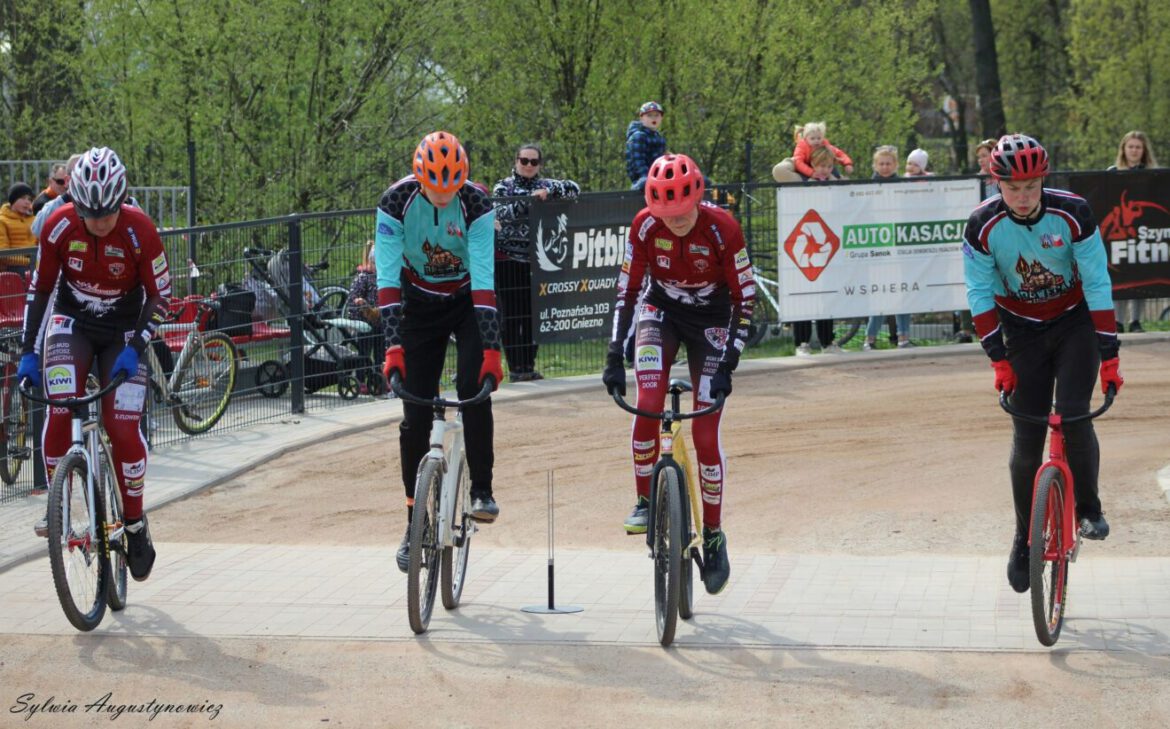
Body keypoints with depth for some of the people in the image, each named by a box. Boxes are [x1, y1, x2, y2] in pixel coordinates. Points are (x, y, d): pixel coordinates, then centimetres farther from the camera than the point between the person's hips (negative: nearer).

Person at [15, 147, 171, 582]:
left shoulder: (139, 230, -22)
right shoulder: (59, 226, -17)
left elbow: (160, 296, -13)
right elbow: (40, 288, -5)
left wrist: (135, 347, -24)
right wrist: (28, 351, -9)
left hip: (122, 333, -1)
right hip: (72, 325, 1)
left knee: (123, 430, -11)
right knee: (60, 412, -22)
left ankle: (135, 522, 6)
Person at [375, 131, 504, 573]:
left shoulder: (476, 205, -26)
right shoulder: (396, 202, -24)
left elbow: (484, 281, -30)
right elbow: (388, 279, -26)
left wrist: (491, 350, -37)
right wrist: (393, 347, -35)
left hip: (469, 301, -1)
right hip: (420, 303, 1)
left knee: (473, 387, -25)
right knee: (415, 413, -3)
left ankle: (482, 491, -13)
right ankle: (415, 523, 5)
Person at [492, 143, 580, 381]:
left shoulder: (544, 185, 10)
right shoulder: (504, 187, 2)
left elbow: (573, 189, 1)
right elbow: (502, 213, -14)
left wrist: (549, 191, -15)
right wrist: (530, 198, -21)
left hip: (535, 260, 3)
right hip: (508, 259, -3)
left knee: (532, 315, 5)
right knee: (512, 315, -3)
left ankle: (529, 366, 12)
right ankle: (515, 368, 0)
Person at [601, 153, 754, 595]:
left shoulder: (722, 229, -26)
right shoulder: (645, 225, -20)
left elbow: (744, 300, -18)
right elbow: (627, 291, -11)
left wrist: (727, 365, -23)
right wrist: (614, 356, -17)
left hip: (710, 322, -2)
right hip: (661, 313, 2)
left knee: (705, 432, -7)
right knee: (648, 403, -24)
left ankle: (714, 536, 7)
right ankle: (645, 501, -7)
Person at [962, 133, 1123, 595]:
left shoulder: (1073, 213, -22)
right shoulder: (983, 225, -19)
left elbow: (1097, 285, -18)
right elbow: (980, 293, -10)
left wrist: (1109, 356, -18)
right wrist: (998, 359, -15)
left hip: (1075, 321, -1)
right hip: (1023, 330, 1)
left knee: (1073, 415, -22)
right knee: (1026, 440, -2)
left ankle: (1088, 507, 2)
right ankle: (1024, 538, 14)